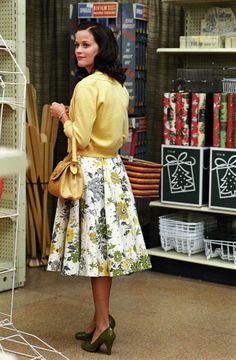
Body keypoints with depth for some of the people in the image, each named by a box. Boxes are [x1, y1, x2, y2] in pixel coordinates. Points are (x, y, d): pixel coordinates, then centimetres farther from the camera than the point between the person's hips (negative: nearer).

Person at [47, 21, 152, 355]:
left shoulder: (88, 86, -16)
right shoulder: (119, 86, 11)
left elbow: (80, 138, -17)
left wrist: (63, 115, 0)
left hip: (91, 171, -9)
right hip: (113, 168, 9)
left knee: (94, 244, -1)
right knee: (107, 244, 13)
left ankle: (102, 323, 7)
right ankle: (102, 318, 24)